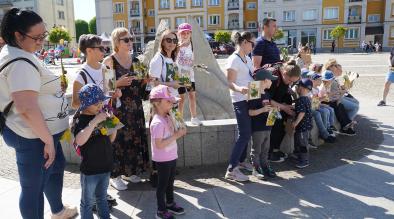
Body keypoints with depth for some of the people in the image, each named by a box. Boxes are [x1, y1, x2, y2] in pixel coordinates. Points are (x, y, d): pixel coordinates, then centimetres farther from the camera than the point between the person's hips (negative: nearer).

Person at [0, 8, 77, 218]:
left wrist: (54, 88, 11)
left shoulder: (18, 54, 8)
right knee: (34, 186, 4)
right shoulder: (20, 63, -25)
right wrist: (48, 140, -25)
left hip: (38, 130, 11)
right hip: (33, 136, -11)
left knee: (57, 166, 27)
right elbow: (27, 108, -32)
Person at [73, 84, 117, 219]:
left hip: (105, 167, 6)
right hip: (90, 170, -6)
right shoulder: (81, 120, -15)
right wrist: (95, 121, -34)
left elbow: (110, 139, 12)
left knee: (102, 198, 24)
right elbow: (79, 140, -33)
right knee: (88, 202, 11)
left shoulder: (102, 116, 5)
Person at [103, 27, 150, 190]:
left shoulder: (134, 60, 11)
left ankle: (130, 171, 27)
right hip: (117, 107, -6)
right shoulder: (109, 61, -7)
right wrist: (118, 83, -22)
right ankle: (115, 175, 14)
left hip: (135, 107, 6)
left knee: (135, 138, 10)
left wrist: (145, 80, -1)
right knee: (118, 139, -2)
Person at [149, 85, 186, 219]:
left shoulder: (167, 118, 4)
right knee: (162, 184, 6)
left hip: (171, 157, 9)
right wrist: (176, 135, -26)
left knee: (170, 181, 22)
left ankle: (170, 204, 40)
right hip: (163, 160, -9)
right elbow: (159, 144, -29)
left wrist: (179, 132, -4)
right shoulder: (157, 122, -25)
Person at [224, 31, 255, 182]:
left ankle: (241, 161, 29)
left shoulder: (247, 58, 14)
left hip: (250, 99, 9)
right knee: (244, 134, -11)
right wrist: (239, 89, -38)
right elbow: (230, 83, -19)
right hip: (240, 100, -9)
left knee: (246, 133, 14)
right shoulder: (233, 59, -12)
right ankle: (231, 170, -6)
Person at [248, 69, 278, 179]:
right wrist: (262, 110, -28)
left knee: (265, 149, 16)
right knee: (256, 150, 3)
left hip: (267, 127, 9)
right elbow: (250, 112, -19)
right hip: (257, 128, -8)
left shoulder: (266, 95, 12)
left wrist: (272, 109, 6)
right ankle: (256, 168, 14)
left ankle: (265, 166, 27)